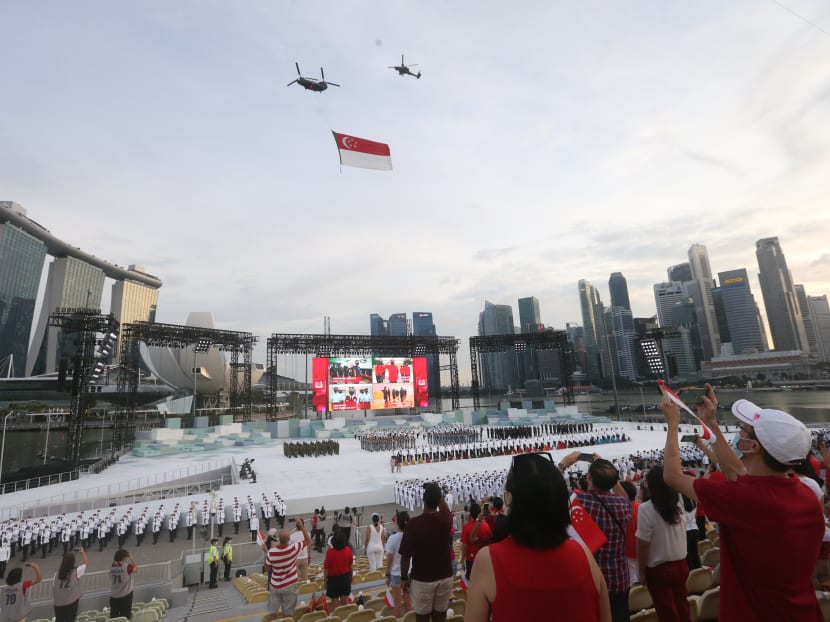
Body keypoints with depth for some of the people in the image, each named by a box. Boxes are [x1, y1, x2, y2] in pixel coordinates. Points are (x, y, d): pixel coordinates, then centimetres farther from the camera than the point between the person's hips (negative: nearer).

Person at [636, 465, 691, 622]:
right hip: (681, 565, 6)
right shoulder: (678, 503, -6)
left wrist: (641, 572, -6)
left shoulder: (646, 508, -22)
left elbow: (643, 544, -18)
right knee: (682, 609, 20)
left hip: (659, 569, -5)